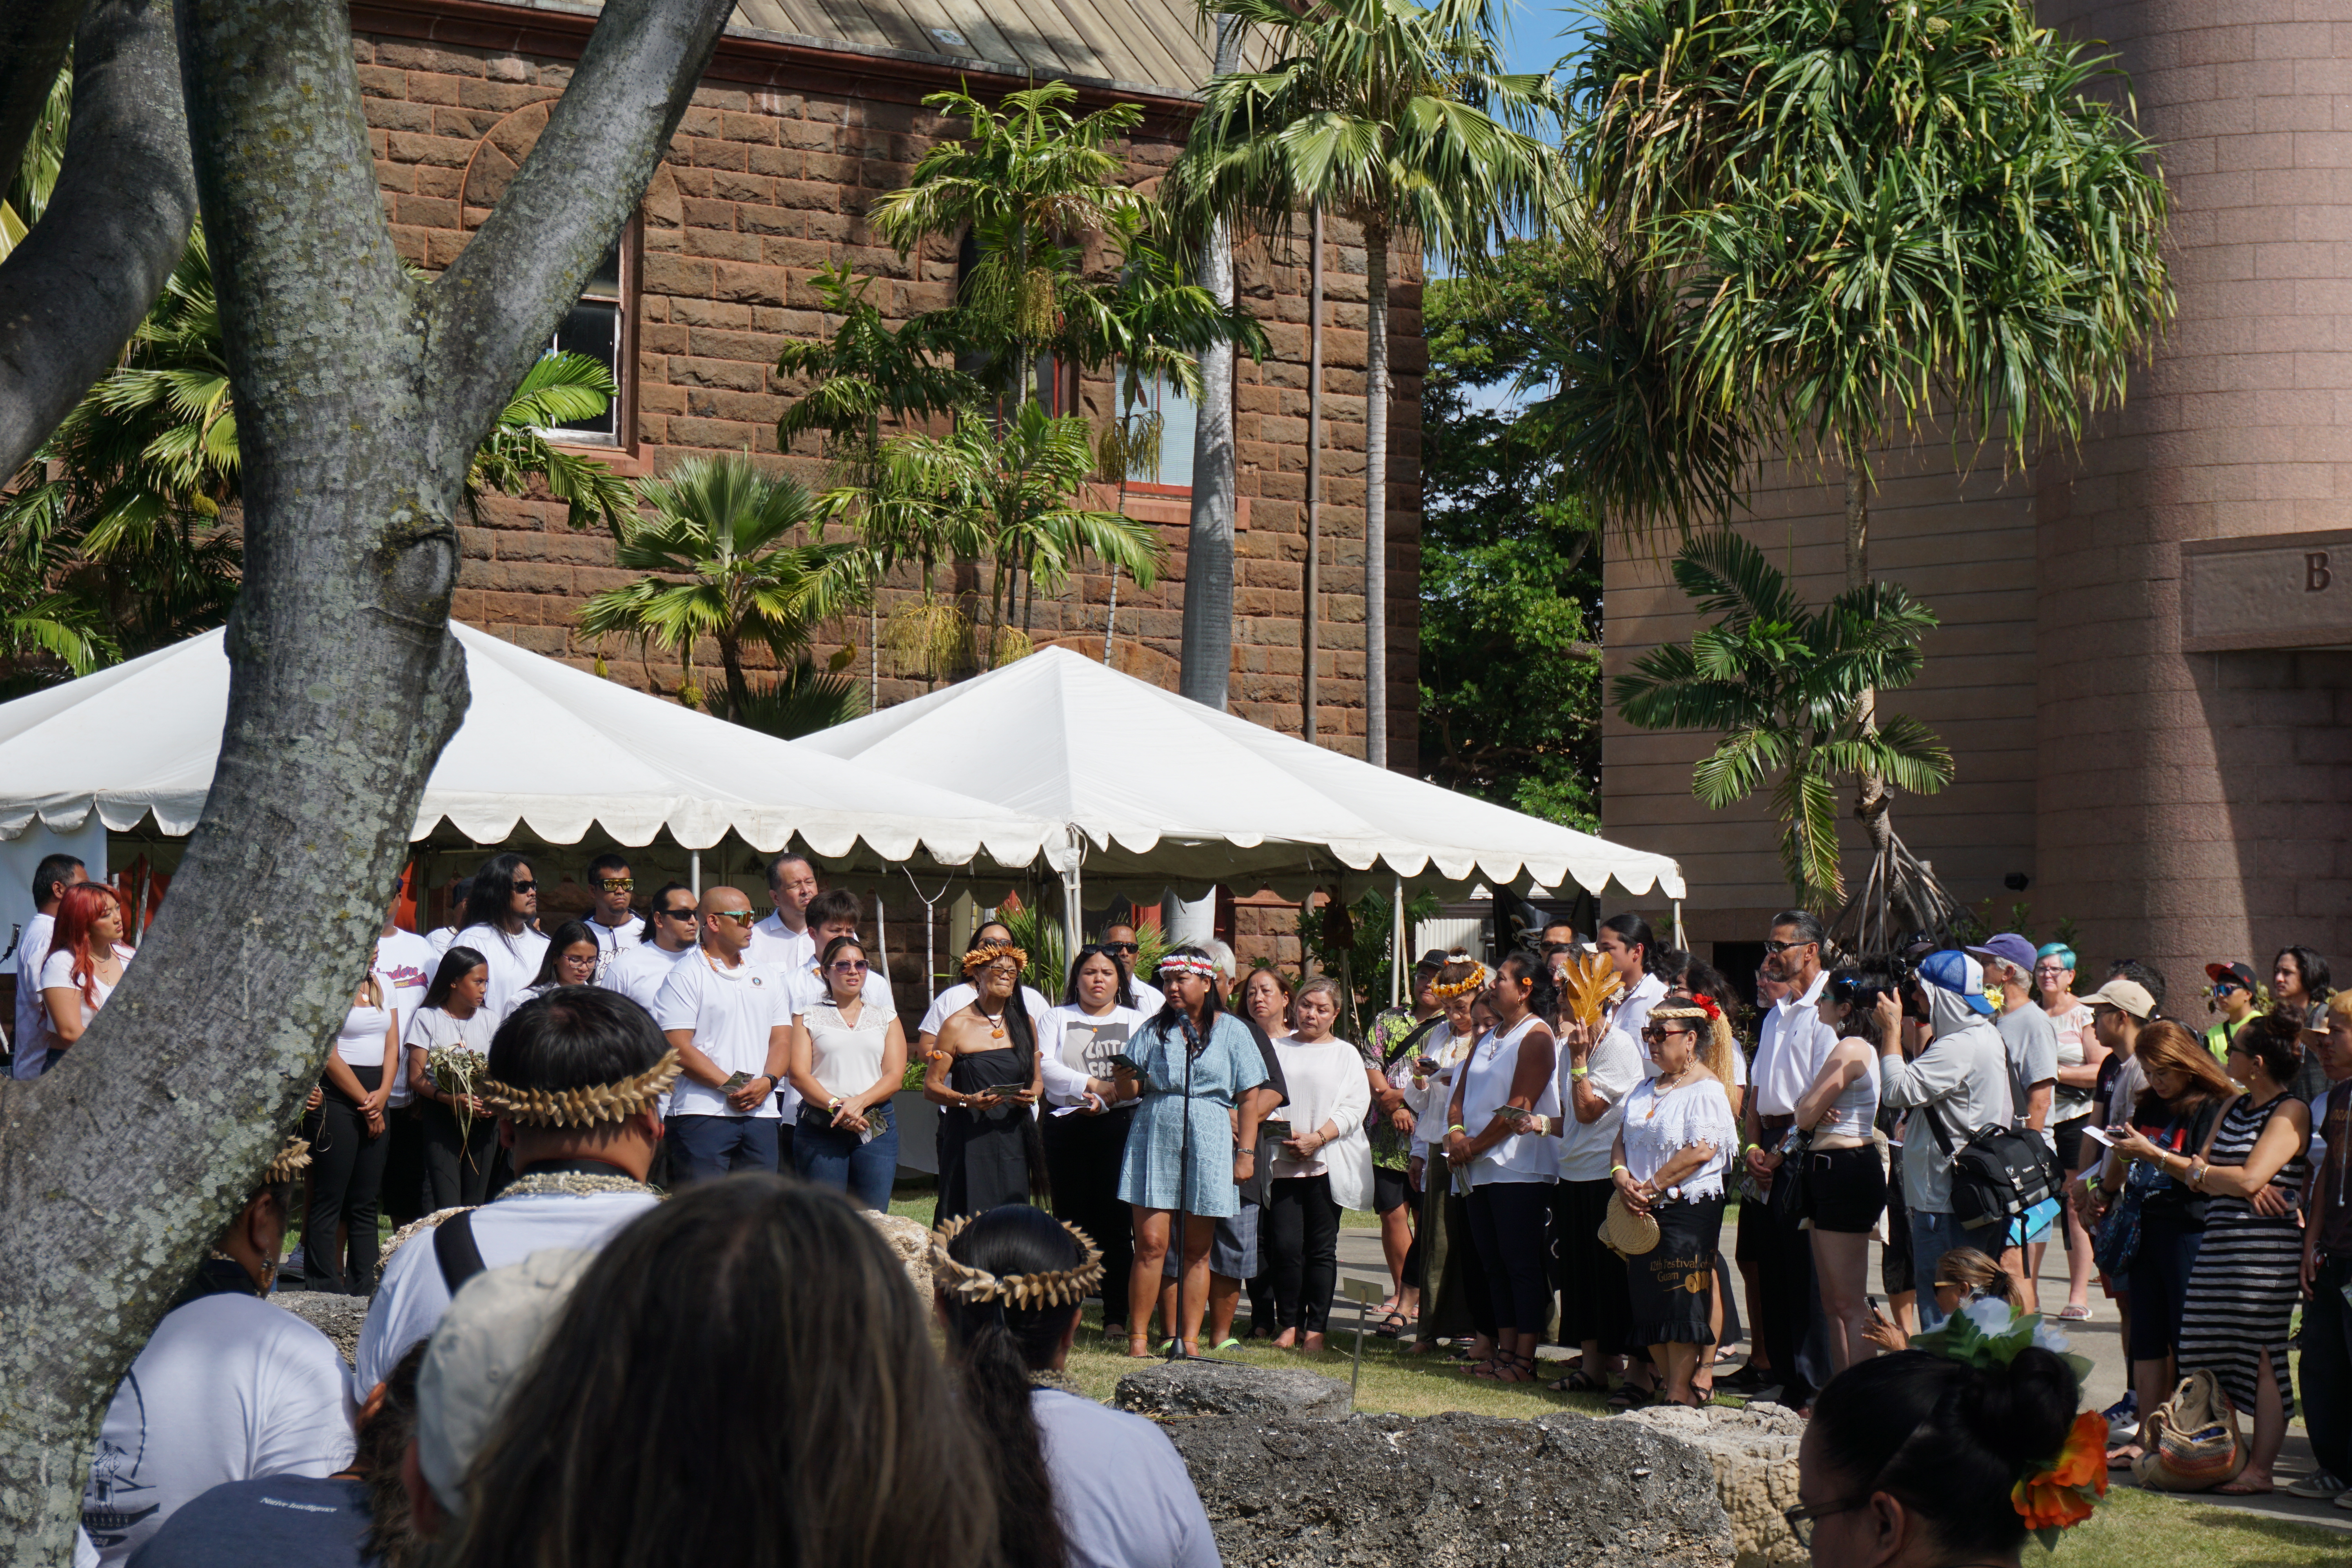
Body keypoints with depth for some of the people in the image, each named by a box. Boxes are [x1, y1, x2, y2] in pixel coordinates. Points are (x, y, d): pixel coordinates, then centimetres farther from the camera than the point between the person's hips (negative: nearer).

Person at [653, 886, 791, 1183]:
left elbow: (781, 1039, 15)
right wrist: (732, 1086, -12)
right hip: (703, 1114, -6)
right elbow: (678, 1048, -9)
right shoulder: (685, 976, -1)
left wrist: (767, 1081, -6)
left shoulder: (766, 977, 19)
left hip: (762, 1115, 6)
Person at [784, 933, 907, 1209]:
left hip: (876, 1128, 2)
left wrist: (859, 1103, -12)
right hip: (820, 1127, -2)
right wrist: (835, 1106, -15)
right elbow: (798, 1075, 0)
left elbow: (894, 1076, 6)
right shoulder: (808, 1017, 11)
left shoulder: (886, 1019, 17)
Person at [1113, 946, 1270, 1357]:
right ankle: (1137, 1336, -1)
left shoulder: (1231, 1031, 5)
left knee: (1197, 1250, 4)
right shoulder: (1154, 1031, 11)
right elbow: (1131, 1090, 9)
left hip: (1209, 1147, -1)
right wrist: (1123, 1079, -14)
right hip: (1155, 1141, 1)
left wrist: (1246, 1152, -3)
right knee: (1151, 1243, -6)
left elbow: (1248, 1099, 4)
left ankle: (1190, 1339, 8)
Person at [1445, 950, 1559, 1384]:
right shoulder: (1489, 1038, 19)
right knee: (1495, 1265, 10)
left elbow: (1517, 1108, -16)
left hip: (1520, 1169, -9)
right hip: (1482, 1170, 9)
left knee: (1522, 1265, -5)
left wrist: (1474, 1146, -11)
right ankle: (1503, 1352, 15)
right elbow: (1461, 1093, 16)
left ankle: (1524, 1360, -3)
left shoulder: (1536, 1036, -9)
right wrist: (1456, 1132, -5)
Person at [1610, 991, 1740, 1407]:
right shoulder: (1647, 1089, 17)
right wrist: (1622, 1177, -5)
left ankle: (1681, 1395, -3)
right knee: (1647, 1303, 7)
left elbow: (1701, 1151, -19)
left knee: (1680, 1303, -8)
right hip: (1642, 1214, 8)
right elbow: (1622, 1139, 16)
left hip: (1688, 1207, -8)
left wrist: (1652, 1186, -16)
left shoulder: (1707, 1090, -9)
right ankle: (1673, 1385, 15)